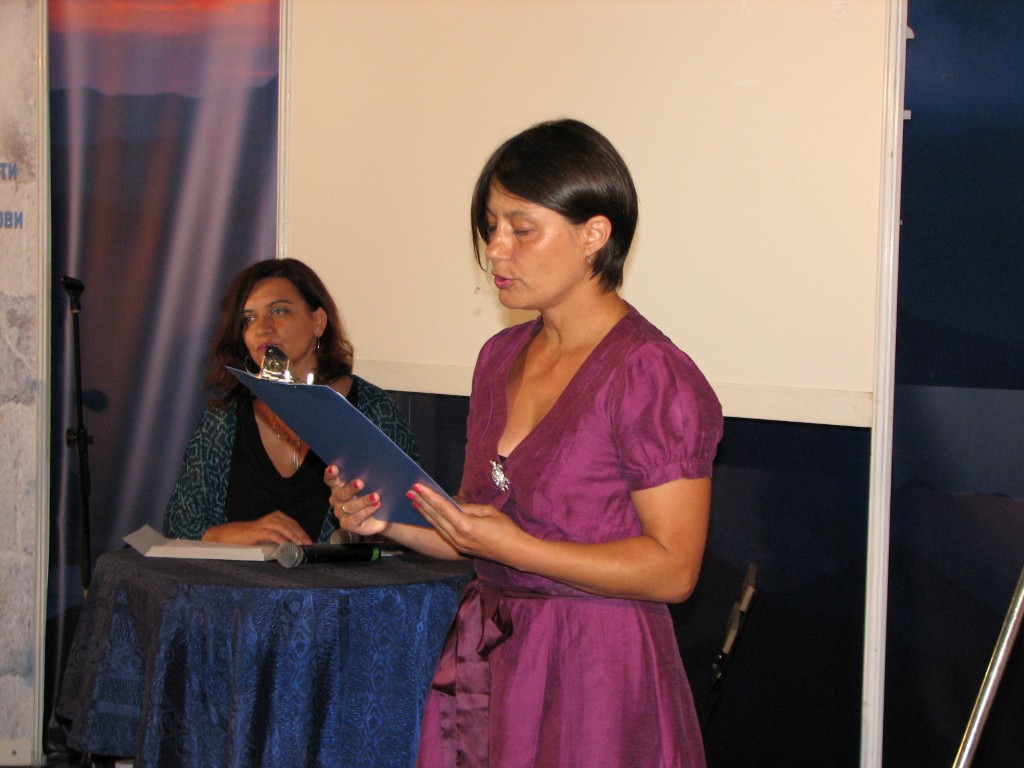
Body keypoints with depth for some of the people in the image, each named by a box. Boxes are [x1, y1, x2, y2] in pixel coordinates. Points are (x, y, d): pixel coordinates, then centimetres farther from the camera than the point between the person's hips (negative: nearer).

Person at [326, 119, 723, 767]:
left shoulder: (652, 376, -14)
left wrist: (513, 545, -23)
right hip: (486, 663, 7)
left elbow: (673, 569, -18)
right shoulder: (502, 356, 10)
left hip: (595, 678, -7)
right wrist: (389, 520, -2)